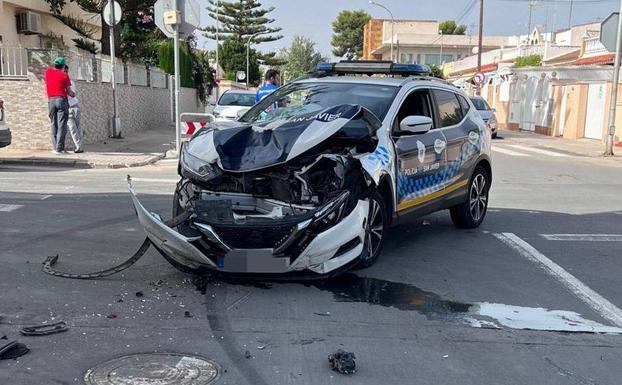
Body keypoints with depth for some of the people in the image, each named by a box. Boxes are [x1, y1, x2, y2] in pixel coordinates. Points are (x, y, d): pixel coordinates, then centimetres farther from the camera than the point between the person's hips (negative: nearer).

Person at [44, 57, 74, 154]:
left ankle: (55, 147, 7)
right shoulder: (64, 75, 0)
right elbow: (69, 91, 0)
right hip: (62, 100, -4)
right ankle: (59, 148, -11)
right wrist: (73, 94, 22)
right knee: (61, 125, -5)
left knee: (53, 124, 12)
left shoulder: (48, 71, 10)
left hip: (51, 100, 4)